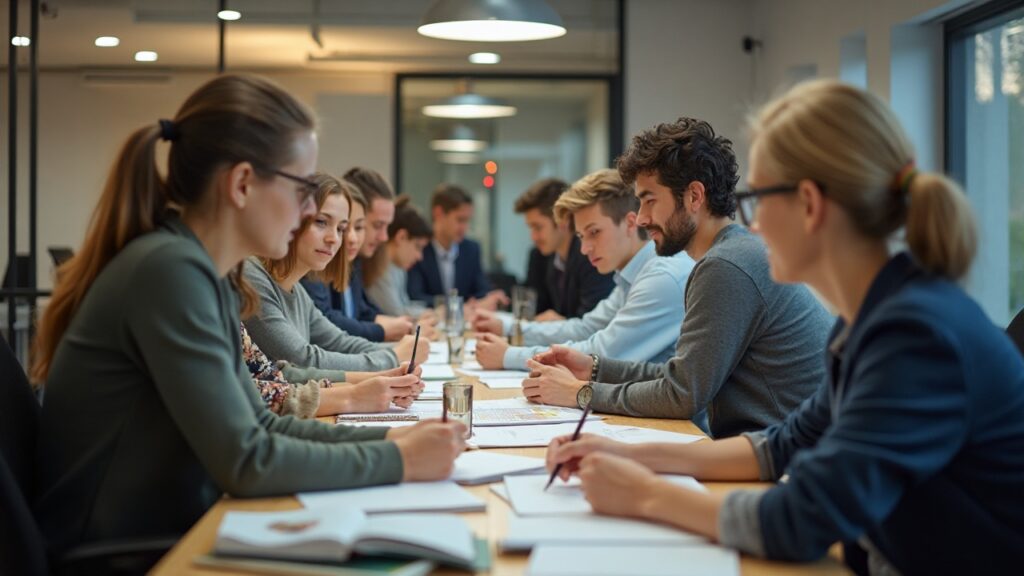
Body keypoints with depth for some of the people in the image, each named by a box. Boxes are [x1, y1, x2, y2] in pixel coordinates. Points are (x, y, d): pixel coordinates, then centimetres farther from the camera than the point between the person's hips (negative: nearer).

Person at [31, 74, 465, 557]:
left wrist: (386, 438, 1)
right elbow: (245, 462, -22)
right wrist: (398, 461, -14)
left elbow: (255, 425, 12)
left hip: (160, 538, 8)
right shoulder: (170, 270, -21)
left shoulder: (199, 271, 6)